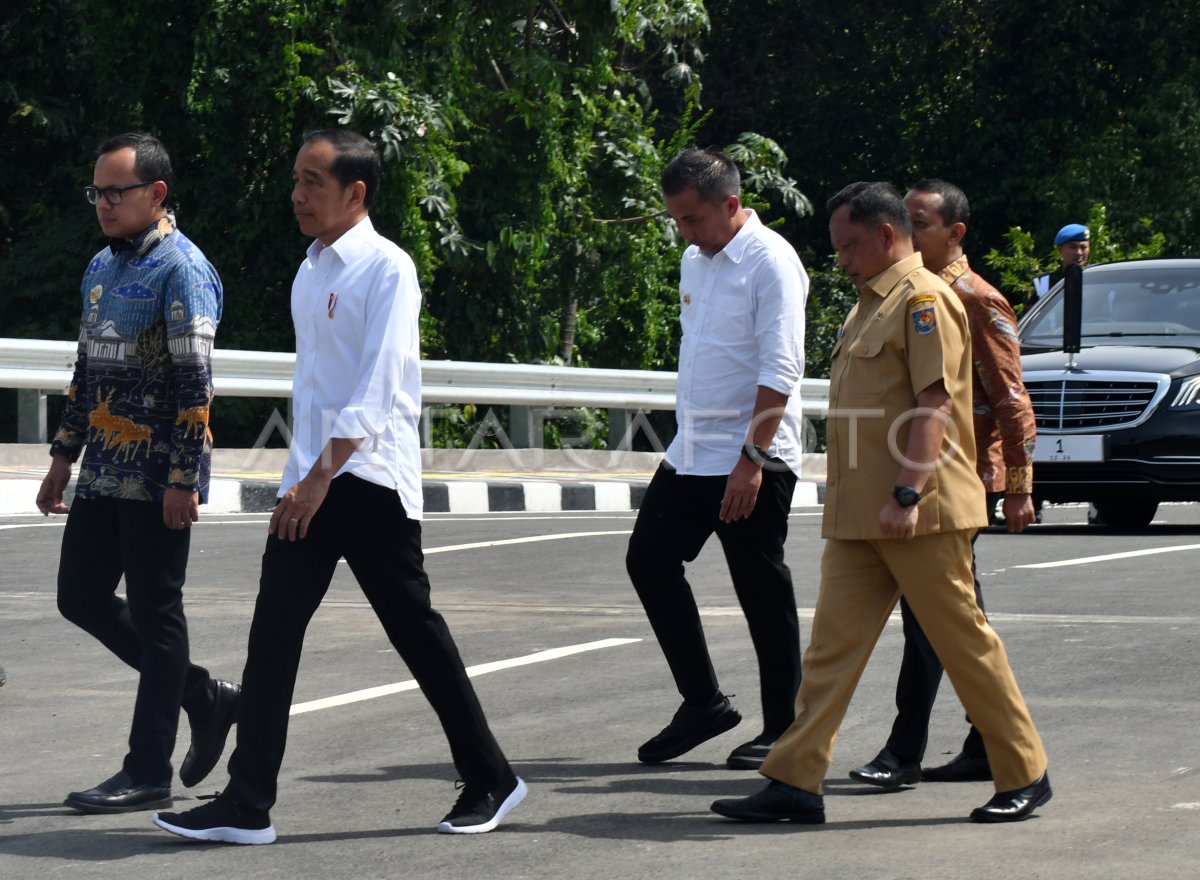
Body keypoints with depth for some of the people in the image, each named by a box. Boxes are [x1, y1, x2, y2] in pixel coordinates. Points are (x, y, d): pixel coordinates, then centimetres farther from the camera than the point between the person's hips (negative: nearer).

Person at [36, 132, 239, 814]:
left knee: (155, 615, -2)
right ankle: (206, 697, 23)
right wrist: (64, 457, 20)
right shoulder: (103, 267, 15)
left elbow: (195, 384, -17)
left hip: (158, 477, -9)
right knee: (82, 597, 10)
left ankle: (149, 773, 5)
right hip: (104, 475, 9)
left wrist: (183, 480, -21)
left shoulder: (182, 270, -12)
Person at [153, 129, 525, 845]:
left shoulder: (386, 269, -9)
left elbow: (377, 386, -17)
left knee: (414, 630, 0)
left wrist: (322, 475, -21)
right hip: (313, 479, 7)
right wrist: (305, 476, 16)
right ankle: (247, 806, -5)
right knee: (274, 631, -3)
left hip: (371, 477, -7)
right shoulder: (310, 274, 15)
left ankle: (491, 780, 15)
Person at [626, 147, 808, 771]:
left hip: (752, 458, -9)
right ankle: (702, 703, 17)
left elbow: (780, 371, -19)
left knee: (762, 591, -2)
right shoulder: (695, 260, 13)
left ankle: (783, 727, 9)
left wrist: (751, 459, -23)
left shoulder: (771, 263, -13)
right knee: (649, 560, 7)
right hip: (690, 450, 9)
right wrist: (690, 431, 19)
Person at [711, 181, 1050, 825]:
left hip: (920, 514, -9)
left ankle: (1024, 777, 10)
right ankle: (795, 783, 0)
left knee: (964, 641, -1)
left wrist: (907, 494, -26)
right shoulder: (871, 304, 20)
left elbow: (934, 404, -19)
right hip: (857, 516, 9)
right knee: (832, 643, 3)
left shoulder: (923, 299, -11)